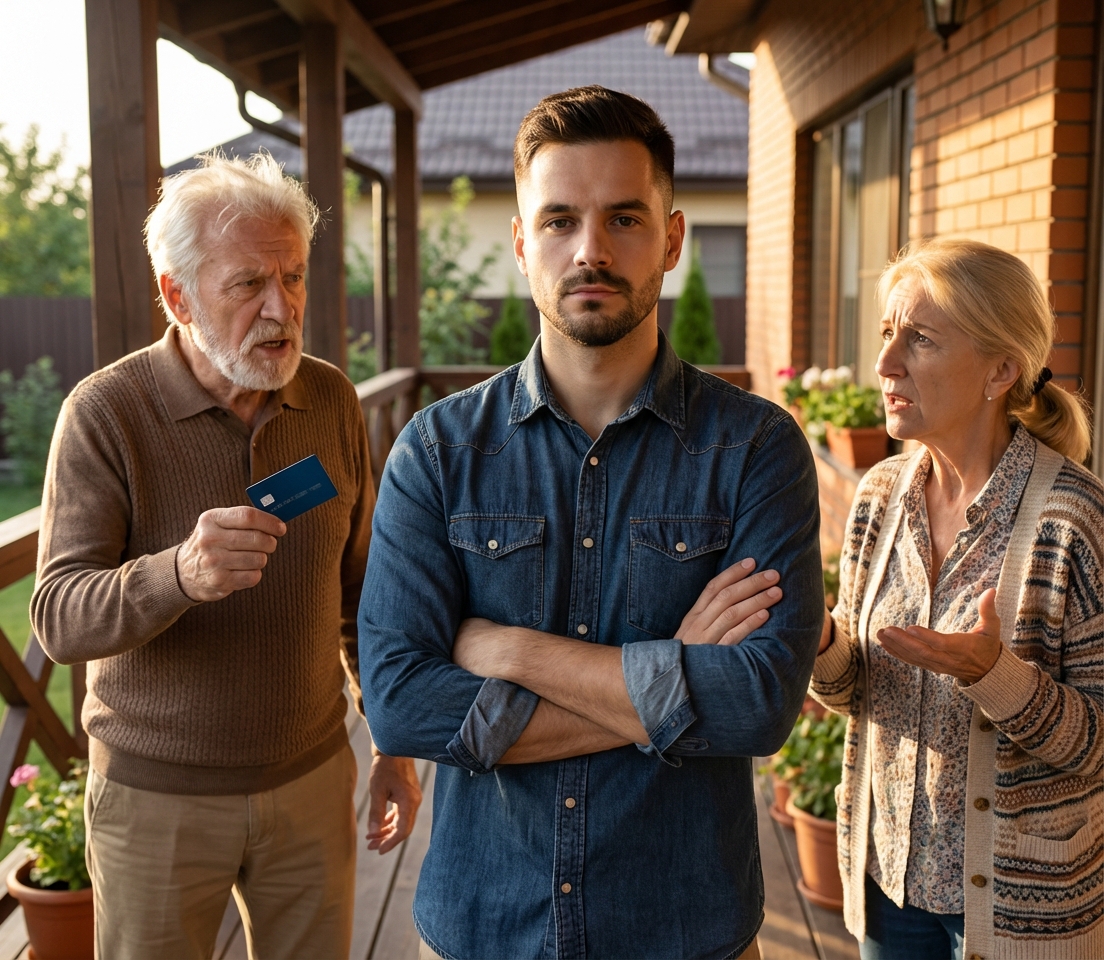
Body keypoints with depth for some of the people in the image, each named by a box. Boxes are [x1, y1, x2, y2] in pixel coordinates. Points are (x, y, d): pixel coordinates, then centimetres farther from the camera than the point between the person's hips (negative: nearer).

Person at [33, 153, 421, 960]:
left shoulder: (332, 400, -3)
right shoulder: (105, 413, -15)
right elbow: (59, 620, -20)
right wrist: (177, 575, -40)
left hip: (312, 777, 3)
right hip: (157, 796, -3)